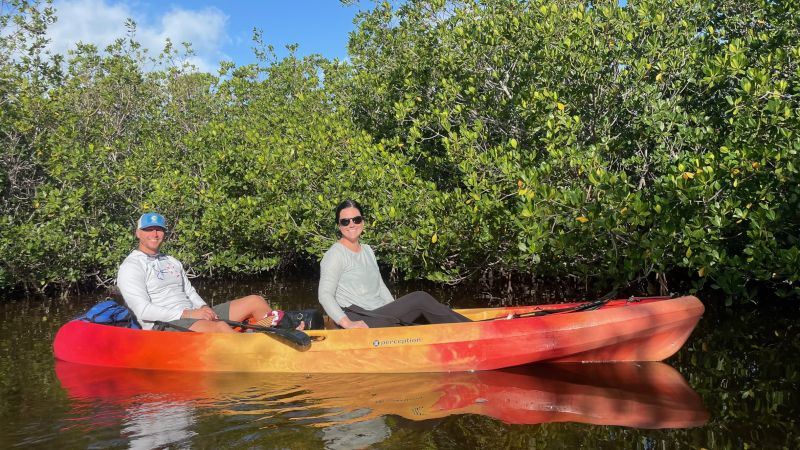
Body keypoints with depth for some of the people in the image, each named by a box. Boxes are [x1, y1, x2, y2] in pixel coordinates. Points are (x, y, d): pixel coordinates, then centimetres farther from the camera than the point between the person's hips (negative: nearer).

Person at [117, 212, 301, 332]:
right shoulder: (131, 267, -1)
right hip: (165, 325, -8)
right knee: (220, 328, -37)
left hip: (194, 317, 8)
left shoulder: (172, 262, 24)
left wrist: (204, 308, -3)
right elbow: (143, 311, -12)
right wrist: (187, 314, -18)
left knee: (255, 301, -5)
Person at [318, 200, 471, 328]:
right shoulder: (335, 254, -6)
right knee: (420, 298, -18)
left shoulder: (367, 250, 18)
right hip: (361, 323, -8)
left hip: (381, 316, 8)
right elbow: (325, 295, -14)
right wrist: (347, 323, -26)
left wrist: (398, 312, 7)